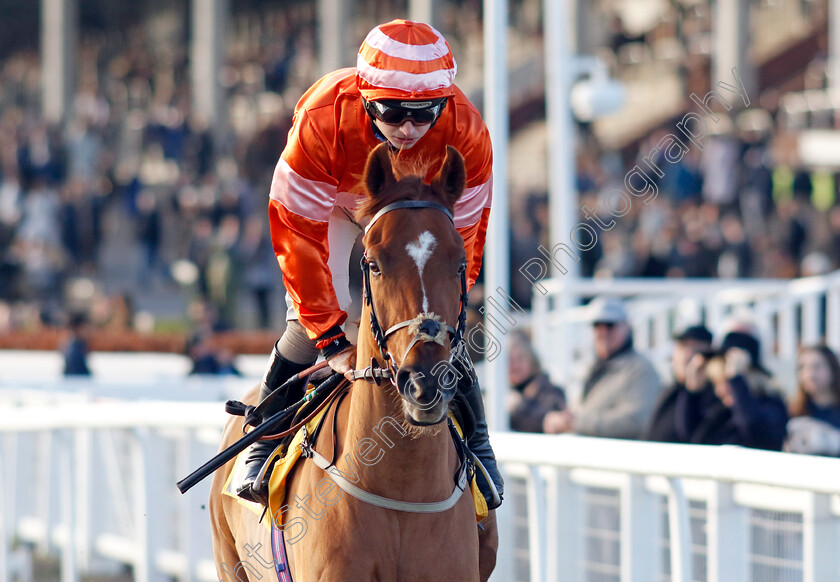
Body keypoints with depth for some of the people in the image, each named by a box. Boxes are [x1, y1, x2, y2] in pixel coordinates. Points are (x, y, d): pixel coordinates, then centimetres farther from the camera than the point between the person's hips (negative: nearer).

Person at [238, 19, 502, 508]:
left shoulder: (467, 134, -36)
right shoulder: (321, 121, -41)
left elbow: (459, 245, -23)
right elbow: (299, 236, -34)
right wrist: (334, 338, -35)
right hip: (335, 204, -1)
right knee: (309, 321, -15)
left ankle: (475, 451, 6)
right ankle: (266, 448, 2)